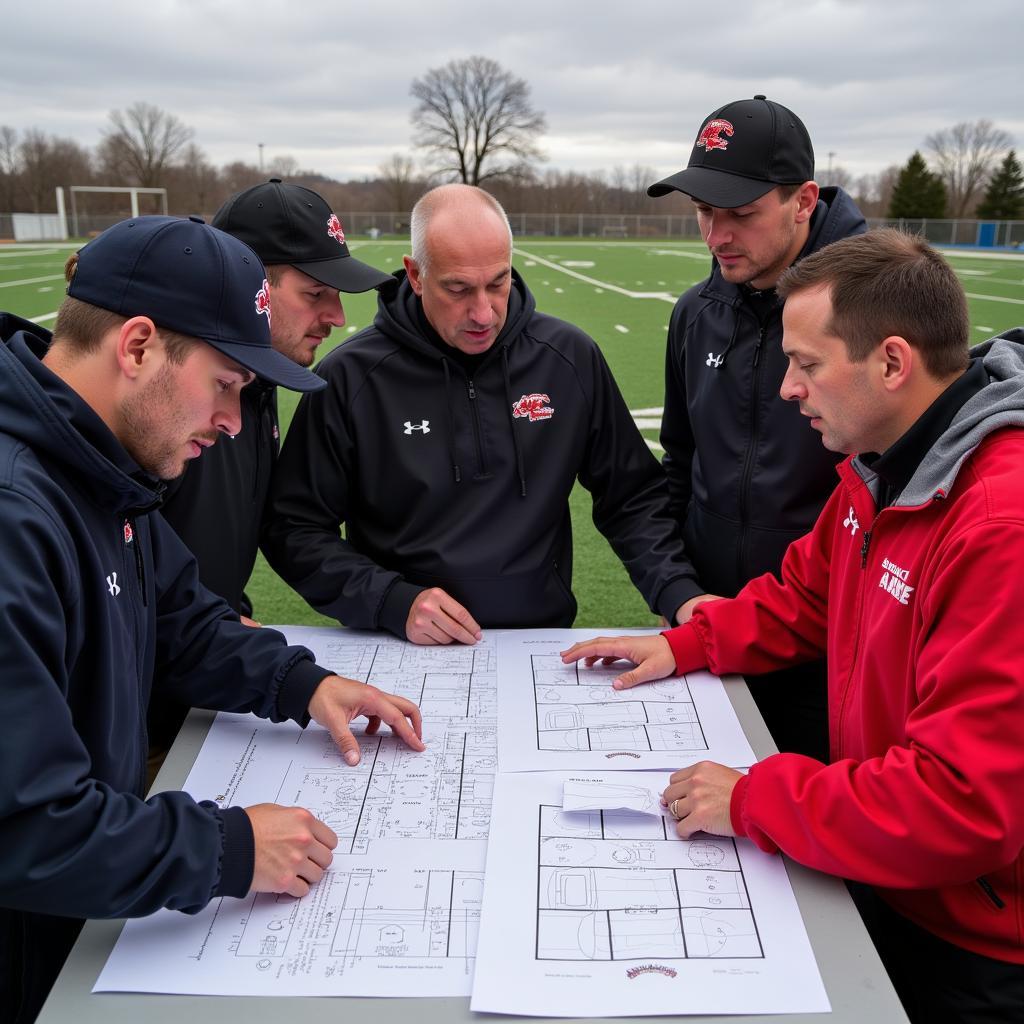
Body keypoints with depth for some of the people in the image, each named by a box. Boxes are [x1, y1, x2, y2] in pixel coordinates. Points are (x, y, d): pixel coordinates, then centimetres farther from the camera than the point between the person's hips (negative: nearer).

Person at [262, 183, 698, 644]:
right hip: (405, 657, 0)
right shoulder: (350, 376, -5)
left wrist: (677, 592, -5)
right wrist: (394, 602, -13)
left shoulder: (570, 357, 2)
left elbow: (632, 498, 10)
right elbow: (293, 529, 0)